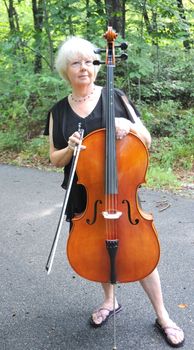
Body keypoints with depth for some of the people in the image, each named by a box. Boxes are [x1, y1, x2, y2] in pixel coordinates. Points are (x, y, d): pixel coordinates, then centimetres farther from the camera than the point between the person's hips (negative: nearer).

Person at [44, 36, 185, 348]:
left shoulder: (115, 97, -5)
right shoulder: (59, 111, 1)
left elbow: (146, 142, 0)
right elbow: (55, 159, 6)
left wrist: (130, 126, -22)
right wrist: (70, 148, -16)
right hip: (84, 197, 2)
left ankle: (163, 317, 25)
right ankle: (110, 301, 44)